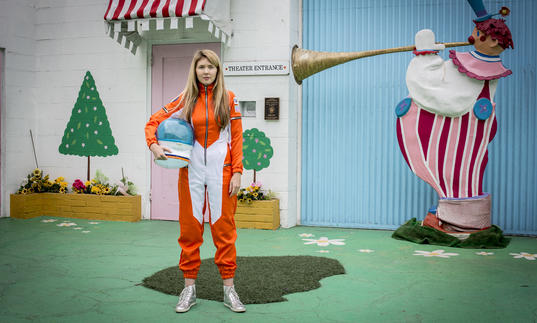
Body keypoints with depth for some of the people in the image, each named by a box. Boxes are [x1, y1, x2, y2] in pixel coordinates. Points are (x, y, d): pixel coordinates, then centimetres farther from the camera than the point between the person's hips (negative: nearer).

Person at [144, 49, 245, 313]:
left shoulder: (228, 99, 4)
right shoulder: (185, 99, 6)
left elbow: (237, 137, 2)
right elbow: (154, 121, 9)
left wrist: (237, 172, -4)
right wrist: (153, 144, -10)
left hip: (221, 170, -1)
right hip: (191, 171, 1)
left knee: (223, 228, 2)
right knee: (190, 228, 6)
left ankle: (229, 289, 12)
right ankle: (189, 288, 17)